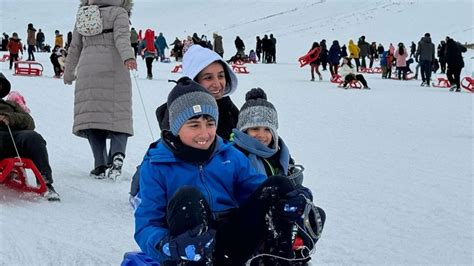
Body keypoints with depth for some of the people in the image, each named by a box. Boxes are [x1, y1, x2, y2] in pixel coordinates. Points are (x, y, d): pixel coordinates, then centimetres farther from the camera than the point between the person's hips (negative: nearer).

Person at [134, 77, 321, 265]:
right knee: (186, 197, -32)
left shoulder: (231, 156, 15)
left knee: (278, 185, -10)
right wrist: (169, 247, -31)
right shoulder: (156, 166, 2)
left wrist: (295, 199, -17)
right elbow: (146, 226, -6)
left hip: (235, 243, 4)